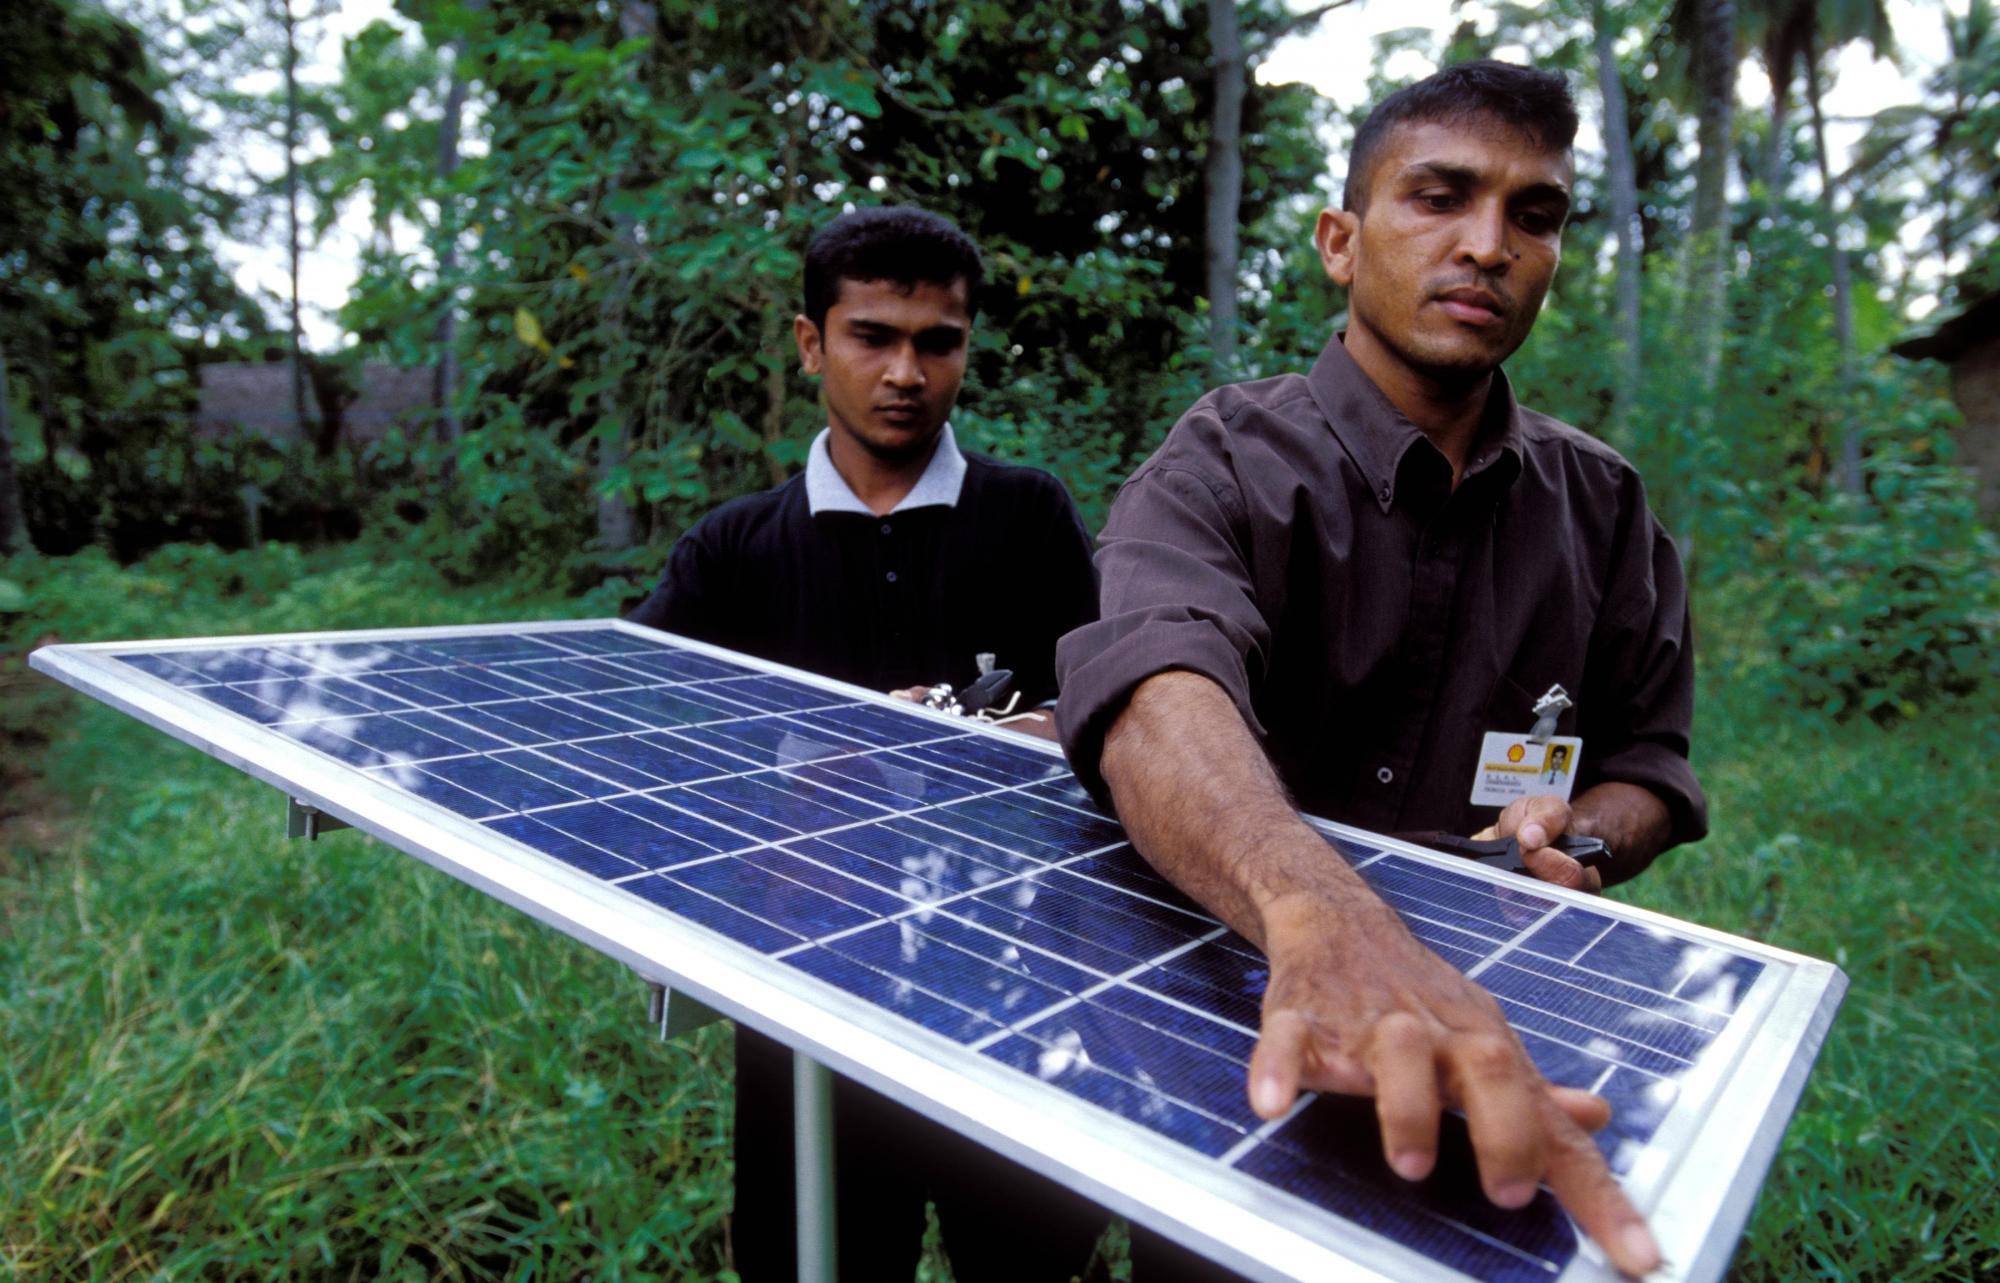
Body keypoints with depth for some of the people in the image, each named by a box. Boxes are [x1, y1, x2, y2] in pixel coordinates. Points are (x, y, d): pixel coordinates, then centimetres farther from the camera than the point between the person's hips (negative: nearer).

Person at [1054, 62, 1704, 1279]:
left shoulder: (1603, 505, 5)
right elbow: (1158, 689, -31)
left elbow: (1649, 753, 13)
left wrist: (1583, 836, -10)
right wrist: (1321, 911, -50)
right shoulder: (1224, 466, -11)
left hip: (1494, 1011, 4)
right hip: (1224, 1002, -3)